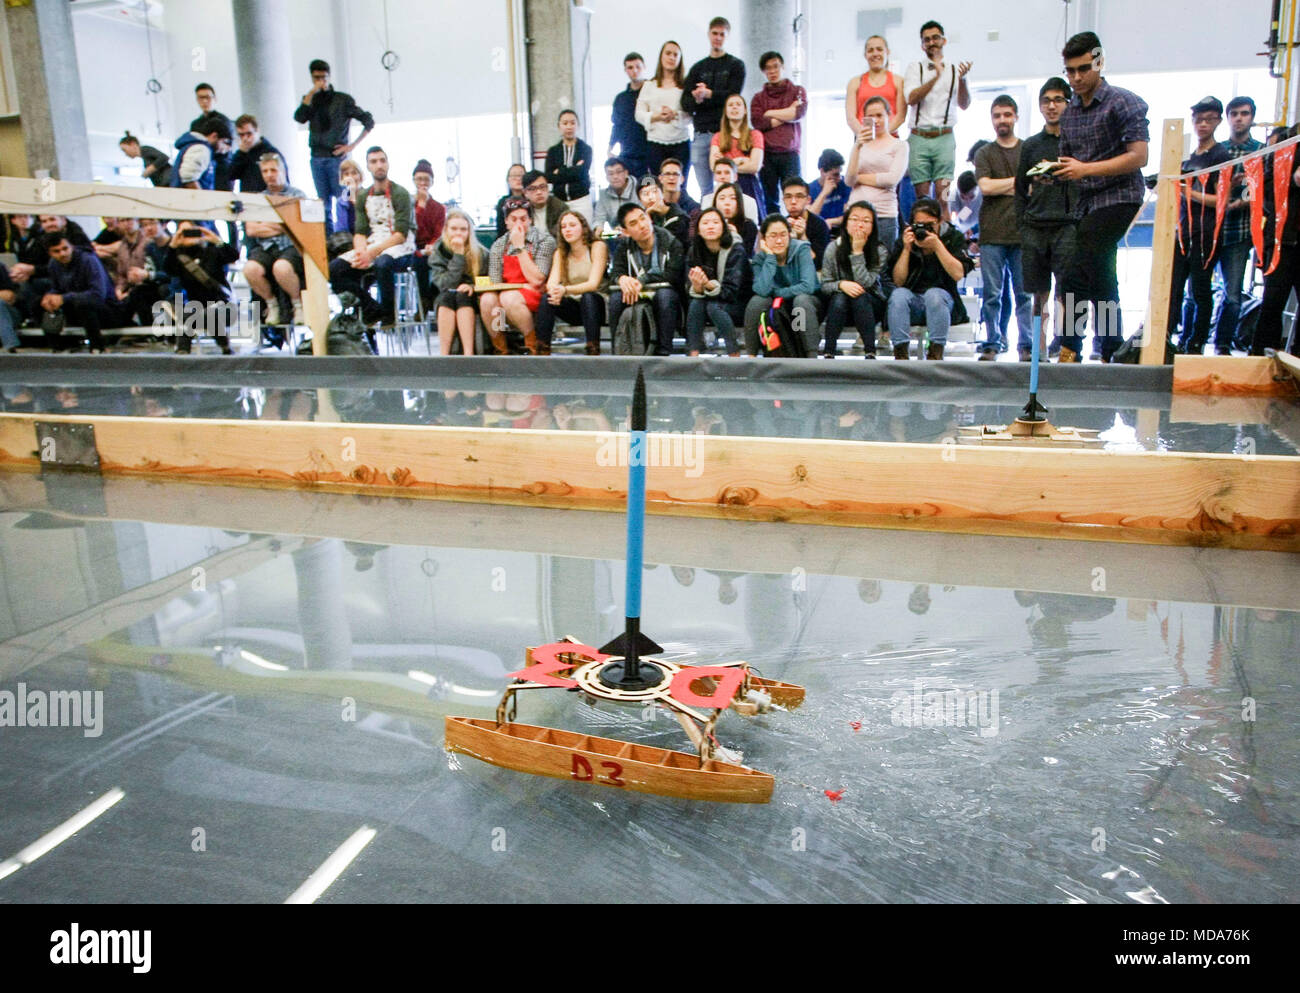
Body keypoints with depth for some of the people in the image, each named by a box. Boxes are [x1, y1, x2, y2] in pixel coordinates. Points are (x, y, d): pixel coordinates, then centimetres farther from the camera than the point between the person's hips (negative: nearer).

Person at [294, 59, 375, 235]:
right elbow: (299, 118, -5)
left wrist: (352, 146, -5)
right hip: (317, 159, 4)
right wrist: (312, 92, -7)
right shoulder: (310, 100, 13)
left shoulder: (343, 100, 2)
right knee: (324, 205, 5)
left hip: (337, 157, -4)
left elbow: (369, 122, 1)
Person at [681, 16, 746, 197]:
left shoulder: (736, 65, 9)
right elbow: (686, 102, 8)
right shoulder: (698, 68, 19)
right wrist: (697, 100, -13)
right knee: (705, 189, 3)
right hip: (701, 134, 3)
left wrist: (708, 94, -11)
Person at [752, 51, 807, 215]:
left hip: (790, 153, -1)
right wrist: (787, 114, 0)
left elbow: (799, 113, -5)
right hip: (767, 154, 1)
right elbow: (758, 122, -2)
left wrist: (771, 113, 2)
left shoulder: (798, 91, 14)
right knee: (770, 201, 0)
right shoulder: (758, 97, 15)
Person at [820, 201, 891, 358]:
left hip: (871, 305, -1)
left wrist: (857, 251, -25)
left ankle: (870, 353, -31)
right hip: (839, 305, 1)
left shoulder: (880, 251, -12)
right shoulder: (834, 248, -9)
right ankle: (828, 353, -30)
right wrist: (841, 284, -29)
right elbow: (824, 285, -7)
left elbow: (864, 283, -22)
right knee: (839, 297, -32)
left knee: (859, 296, -33)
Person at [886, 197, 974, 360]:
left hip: (943, 301, -1)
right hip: (912, 301, 1)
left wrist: (937, 245, -20)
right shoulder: (904, 241, 2)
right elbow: (898, 281, -5)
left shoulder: (953, 237, 0)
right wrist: (906, 249, -13)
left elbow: (958, 274, -15)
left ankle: (936, 354, -25)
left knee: (934, 294, -34)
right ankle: (900, 353, -28)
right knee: (898, 294, -30)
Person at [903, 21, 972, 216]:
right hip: (919, 138, 0)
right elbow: (911, 98, -6)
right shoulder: (915, 68, 11)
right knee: (922, 195, -3)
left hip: (944, 138, 0)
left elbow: (964, 105, 1)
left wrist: (962, 79, -16)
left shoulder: (955, 70, 12)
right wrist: (936, 77, -17)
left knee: (942, 193, -10)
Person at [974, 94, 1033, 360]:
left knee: (1024, 293, -1)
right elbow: (985, 187, -3)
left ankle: (1026, 345, 2)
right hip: (992, 234, 0)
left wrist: (1002, 187, -3)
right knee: (992, 294, 0)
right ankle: (992, 344, 7)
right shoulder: (984, 153, 12)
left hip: (1023, 232, 0)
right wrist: (1019, 182, -1)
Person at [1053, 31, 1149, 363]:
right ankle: (1111, 354, 18)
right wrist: (1054, 172, -2)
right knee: (1099, 282, 10)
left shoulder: (1124, 103, -5)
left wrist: (1085, 169, -21)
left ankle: (1069, 349, -17)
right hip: (1084, 203, 8)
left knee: (1077, 276, -21)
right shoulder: (1069, 113, 15)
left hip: (1118, 197, -8)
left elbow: (1138, 157, -14)